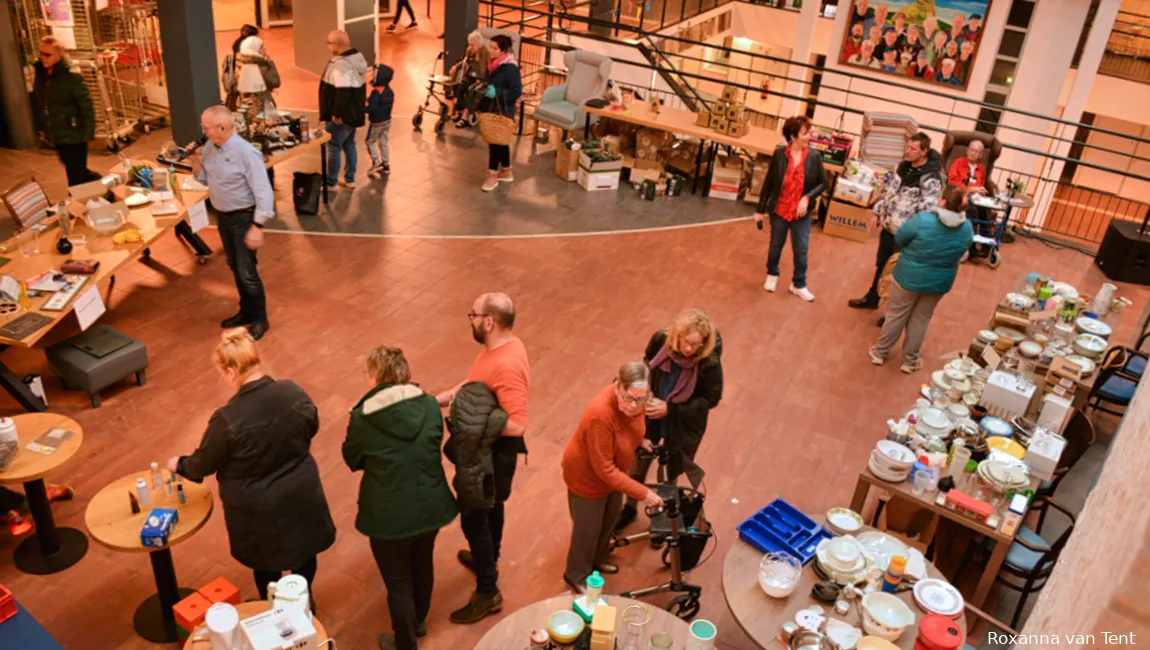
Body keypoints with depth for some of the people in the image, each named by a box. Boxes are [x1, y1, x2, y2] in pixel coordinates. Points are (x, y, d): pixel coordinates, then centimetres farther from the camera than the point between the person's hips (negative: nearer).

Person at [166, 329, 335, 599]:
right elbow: (312, 428, 1)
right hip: (301, 492, 4)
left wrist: (180, 465, 11)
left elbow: (205, 463, -11)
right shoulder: (293, 392, -18)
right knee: (304, 548, 27)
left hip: (258, 507, -3)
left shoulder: (227, 419, -29)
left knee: (266, 561, 23)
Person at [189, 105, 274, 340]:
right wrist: (195, 163, -8)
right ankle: (246, 312, 35)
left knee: (247, 272, -2)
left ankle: (260, 320, 15)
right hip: (222, 216, 8)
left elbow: (263, 192, -23)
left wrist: (257, 227, -25)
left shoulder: (246, 153, -24)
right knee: (235, 268, 19)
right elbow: (204, 178, 13)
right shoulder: (209, 147, -1)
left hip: (244, 217, -8)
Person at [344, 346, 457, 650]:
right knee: (422, 565, 28)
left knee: (398, 581, 17)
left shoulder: (363, 418, -18)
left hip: (390, 515, -4)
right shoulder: (430, 405, -10)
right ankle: (419, 620, 53)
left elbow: (352, 460, -1)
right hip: (430, 506, 4)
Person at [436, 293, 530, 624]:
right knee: (489, 507, 29)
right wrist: (438, 399, 2)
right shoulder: (500, 346, -3)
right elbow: (474, 384, 11)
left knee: (473, 519, 5)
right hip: (488, 448, 10)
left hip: (493, 453, -10)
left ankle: (488, 593, 21)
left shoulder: (507, 366, -34)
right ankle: (488, 558, 52)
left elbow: (517, 425, -36)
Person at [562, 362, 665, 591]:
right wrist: (642, 493, -33)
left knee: (610, 518, 27)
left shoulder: (632, 402, -21)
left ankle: (597, 560, 55)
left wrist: (639, 440, 4)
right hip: (587, 475, -7)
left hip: (612, 470, 7)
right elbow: (604, 469, -34)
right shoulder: (600, 415, -42)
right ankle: (576, 576, 42)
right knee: (588, 529, 15)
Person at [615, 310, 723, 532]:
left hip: (684, 426, -3)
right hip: (650, 417, 3)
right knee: (637, 465, 22)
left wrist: (670, 408, -23)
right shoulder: (661, 341, -23)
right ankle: (630, 508, 49)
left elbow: (711, 398, -17)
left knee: (671, 474, 20)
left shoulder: (709, 362, -31)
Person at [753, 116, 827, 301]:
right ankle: (772, 274, 42)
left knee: (801, 249, 6)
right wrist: (761, 209, -3)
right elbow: (768, 183, -5)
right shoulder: (779, 154, -12)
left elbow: (823, 183, -2)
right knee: (776, 245, 18)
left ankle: (798, 284, 23)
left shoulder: (814, 157, -10)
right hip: (779, 210, 0)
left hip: (802, 213, 0)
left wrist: (808, 197, -20)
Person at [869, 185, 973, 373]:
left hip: (909, 276, -3)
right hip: (939, 282, 3)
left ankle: (880, 352, 30)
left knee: (896, 315, 15)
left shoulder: (923, 220, -27)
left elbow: (899, 238, -12)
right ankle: (910, 360, 31)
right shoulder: (966, 228, -12)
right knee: (921, 319, 20)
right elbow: (960, 251, 6)